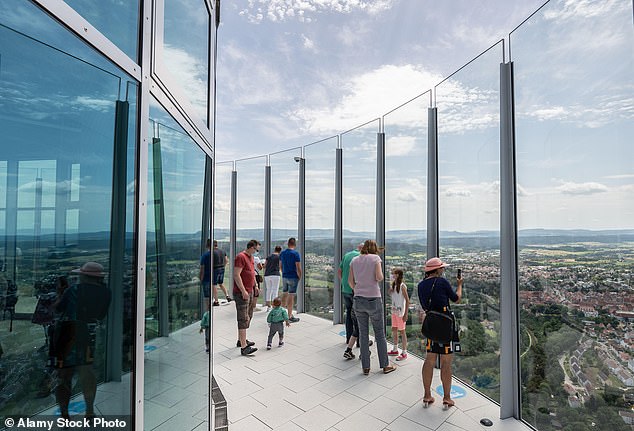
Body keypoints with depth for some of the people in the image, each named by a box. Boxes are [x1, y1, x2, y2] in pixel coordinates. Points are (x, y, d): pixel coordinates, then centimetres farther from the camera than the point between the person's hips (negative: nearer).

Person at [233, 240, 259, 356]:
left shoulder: (250, 257, 14)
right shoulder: (241, 257, -16)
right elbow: (236, 275, -22)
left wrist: (255, 286, 21)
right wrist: (243, 291, -25)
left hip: (249, 291, 10)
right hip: (241, 293, -10)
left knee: (248, 316, 18)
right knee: (243, 319, -9)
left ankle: (241, 340, 31)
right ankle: (244, 347, -7)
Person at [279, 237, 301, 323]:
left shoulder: (282, 253, 6)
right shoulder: (296, 253, -13)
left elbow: (280, 266, 14)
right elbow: (298, 267, -15)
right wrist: (300, 277, -4)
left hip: (284, 277, 6)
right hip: (293, 277, -6)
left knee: (284, 294, 17)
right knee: (291, 296, -2)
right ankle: (290, 316, 3)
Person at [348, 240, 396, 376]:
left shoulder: (354, 260, 6)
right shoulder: (375, 258, -5)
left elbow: (350, 280, 5)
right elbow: (379, 277, -15)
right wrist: (380, 277, 7)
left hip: (358, 300, 3)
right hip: (373, 299, -3)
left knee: (363, 334, 11)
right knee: (380, 334, 12)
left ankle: (365, 367, 17)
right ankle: (385, 365, 23)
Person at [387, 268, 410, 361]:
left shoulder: (402, 286, -17)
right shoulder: (393, 285, 5)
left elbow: (407, 300, -16)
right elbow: (390, 296, 18)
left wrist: (405, 314, -18)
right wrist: (390, 288, -2)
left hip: (401, 312, -8)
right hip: (394, 311, 8)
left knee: (402, 331, 2)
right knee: (394, 330, 15)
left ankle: (404, 353, 13)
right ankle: (395, 349, 30)